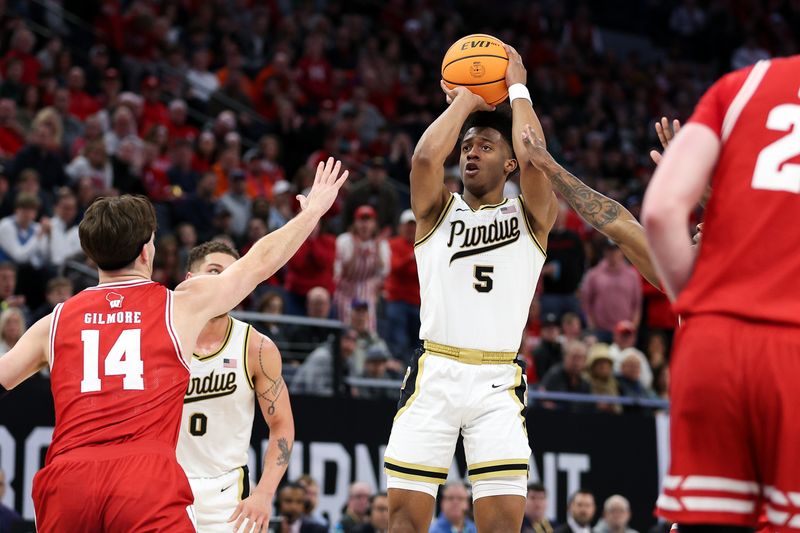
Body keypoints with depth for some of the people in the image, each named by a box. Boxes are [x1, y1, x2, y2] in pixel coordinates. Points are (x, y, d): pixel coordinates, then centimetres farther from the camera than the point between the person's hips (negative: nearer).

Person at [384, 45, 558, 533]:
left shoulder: (530, 216, 9)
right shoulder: (439, 211, 12)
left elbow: (534, 159, -11)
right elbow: (425, 157, -9)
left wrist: (517, 87, 2)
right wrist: (465, 100, 4)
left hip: (498, 382, -1)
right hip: (434, 375, 1)